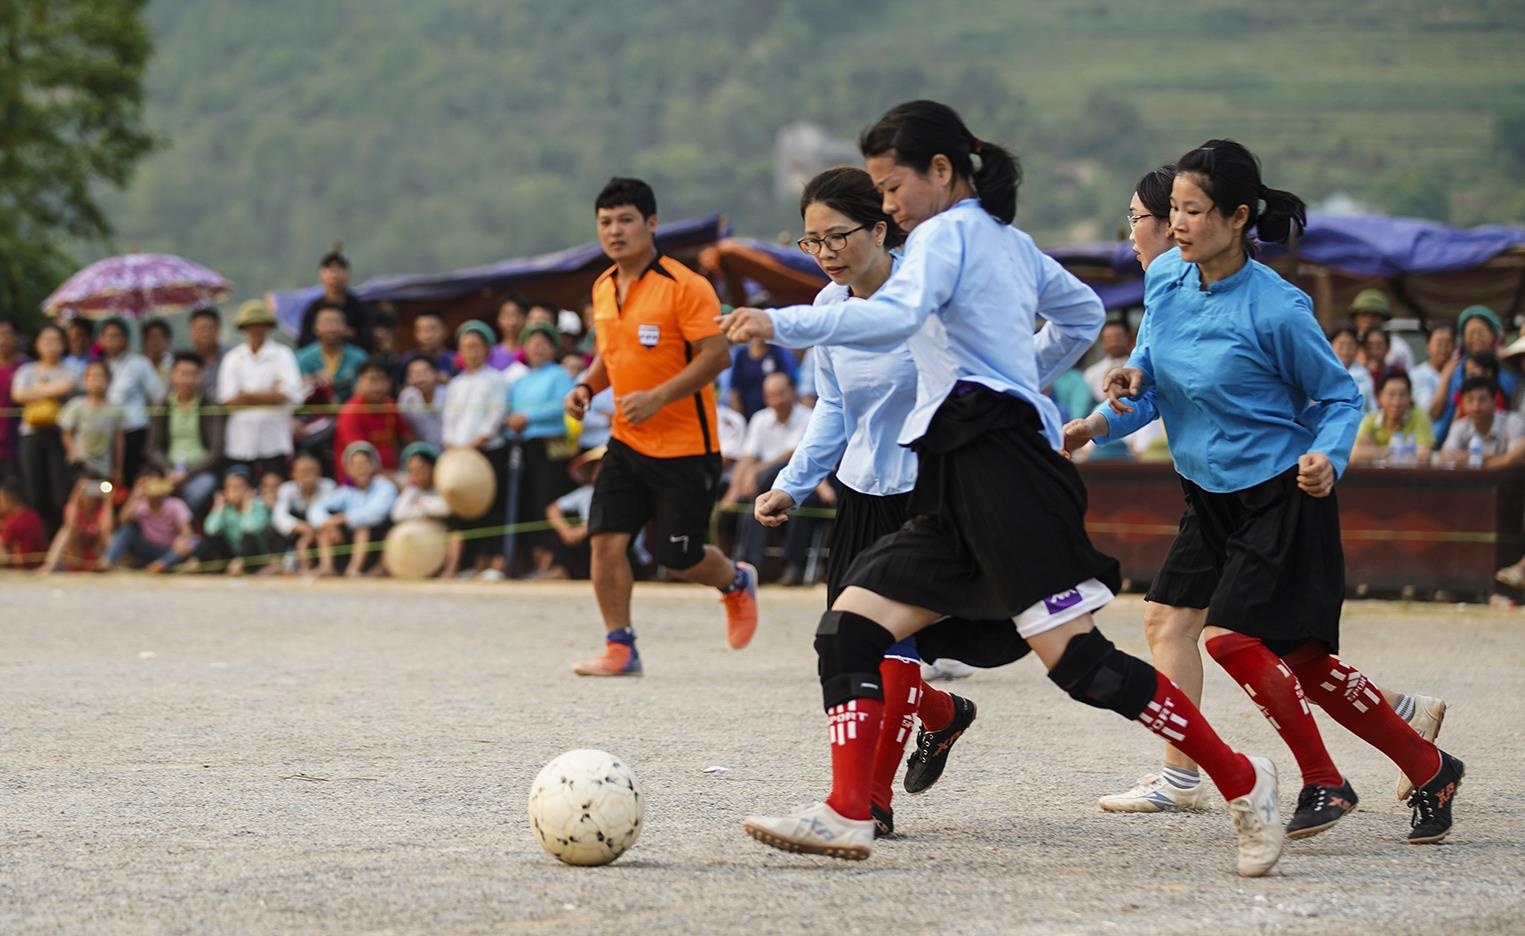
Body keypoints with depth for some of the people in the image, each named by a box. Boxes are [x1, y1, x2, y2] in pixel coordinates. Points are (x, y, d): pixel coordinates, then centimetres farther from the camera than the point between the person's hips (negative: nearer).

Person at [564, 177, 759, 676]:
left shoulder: (684, 286, -14)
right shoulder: (603, 288, 9)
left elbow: (717, 354, -18)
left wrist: (657, 397, -25)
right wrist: (587, 387, 4)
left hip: (685, 447, -6)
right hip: (626, 442, 6)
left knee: (679, 558, 0)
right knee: (606, 540, -9)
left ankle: (737, 582, 33)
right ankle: (620, 648, 1)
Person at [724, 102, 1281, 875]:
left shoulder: (945, 234, -4)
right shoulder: (1009, 240, 23)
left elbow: (896, 316, -23)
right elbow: (1083, 313, 39)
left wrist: (781, 324, -24)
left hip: (998, 462, -10)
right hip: (959, 491, 10)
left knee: (1076, 657, -14)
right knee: (850, 627, 0)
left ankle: (1240, 782, -6)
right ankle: (847, 814, -9)